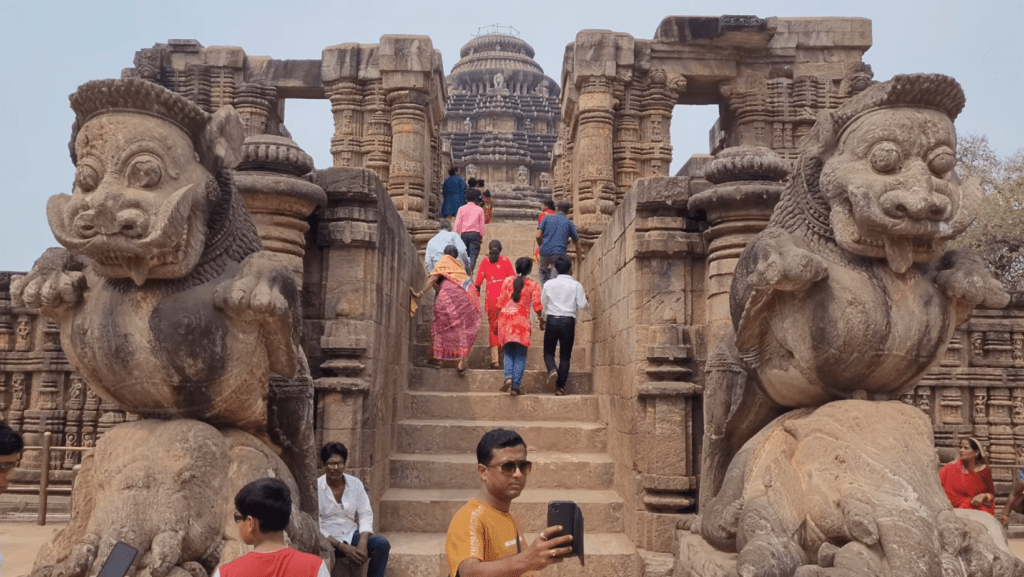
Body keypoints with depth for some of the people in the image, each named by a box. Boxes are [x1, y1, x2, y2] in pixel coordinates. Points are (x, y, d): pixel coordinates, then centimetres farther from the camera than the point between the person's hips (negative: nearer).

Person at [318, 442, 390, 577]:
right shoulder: (315, 488, -11)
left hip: (351, 536, 4)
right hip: (326, 540, -4)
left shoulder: (355, 484, 1)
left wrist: (362, 544, -18)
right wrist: (343, 547, -22)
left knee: (381, 543, -23)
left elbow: (366, 515, 0)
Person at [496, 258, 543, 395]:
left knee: (508, 352, 13)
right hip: (522, 320, -2)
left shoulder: (507, 281, 8)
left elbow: (501, 302, 7)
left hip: (505, 318, 2)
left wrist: (498, 319, 14)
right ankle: (516, 386, -1)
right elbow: (537, 305, -3)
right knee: (520, 355, 5)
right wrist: (541, 320, 9)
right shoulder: (533, 284, 2)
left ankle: (508, 377, -12)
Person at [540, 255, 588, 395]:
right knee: (565, 356, 7)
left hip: (552, 320, 1)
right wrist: (585, 299, 16)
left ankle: (552, 370, -20)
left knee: (548, 352, 11)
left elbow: (542, 303, 6)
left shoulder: (549, 284, 2)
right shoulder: (576, 285, -2)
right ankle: (560, 386, 2)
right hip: (568, 321, 0)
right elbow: (582, 305, -5)